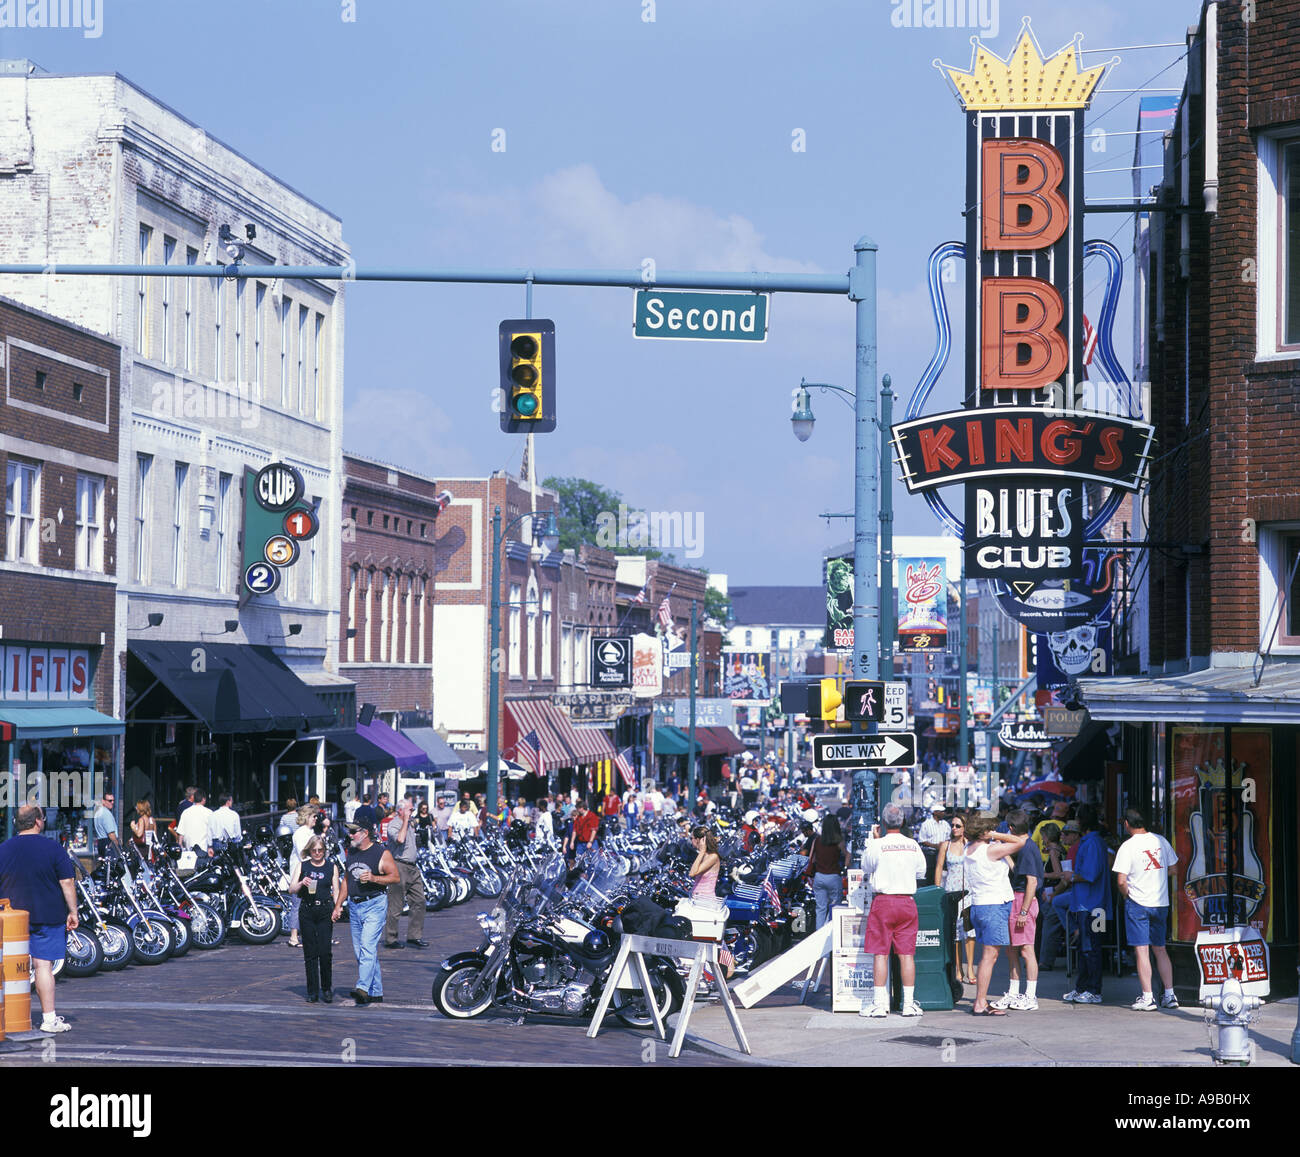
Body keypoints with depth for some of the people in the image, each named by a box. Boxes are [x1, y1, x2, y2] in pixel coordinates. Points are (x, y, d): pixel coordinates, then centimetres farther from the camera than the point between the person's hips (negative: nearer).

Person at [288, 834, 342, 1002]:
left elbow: (336, 890, 8)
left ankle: (327, 989, 4)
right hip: (307, 911, 1)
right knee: (310, 953, 2)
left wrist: (338, 907, -9)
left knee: (325, 952, -9)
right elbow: (291, 890, 5)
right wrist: (302, 884, -16)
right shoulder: (302, 866, 9)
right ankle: (313, 992, 8)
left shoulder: (332, 867, 9)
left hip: (325, 911, -1)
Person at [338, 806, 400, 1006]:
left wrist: (373, 878, -22)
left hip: (374, 905, -7)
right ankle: (376, 993, 15)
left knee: (368, 947, -20)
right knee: (360, 951, 8)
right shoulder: (351, 852, 12)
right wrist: (338, 905, 16)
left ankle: (363, 987, -30)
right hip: (354, 906, 7)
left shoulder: (381, 853, -7)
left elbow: (396, 877, -8)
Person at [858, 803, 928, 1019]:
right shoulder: (913, 845, 2)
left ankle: (879, 1003, -3)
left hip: (883, 901, -3)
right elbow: (921, 871, 14)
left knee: (880, 953, 0)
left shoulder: (878, 845, -10)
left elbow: (866, 867, 7)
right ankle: (909, 1004, 6)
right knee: (907, 954, 5)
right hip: (907, 902, 3)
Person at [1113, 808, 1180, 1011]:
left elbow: (1121, 881, -15)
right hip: (1161, 902, 5)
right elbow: (1171, 868, 13)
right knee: (1160, 949, 14)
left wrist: (1127, 895, 4)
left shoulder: (1128, 846, -12)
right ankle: (1169, 996, 15)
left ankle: (1147, 998, -2)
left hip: (1137, 903, -5)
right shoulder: (1161, 841, 3)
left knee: (1141, 951, -1)